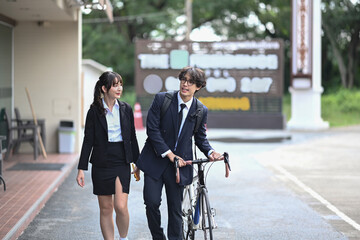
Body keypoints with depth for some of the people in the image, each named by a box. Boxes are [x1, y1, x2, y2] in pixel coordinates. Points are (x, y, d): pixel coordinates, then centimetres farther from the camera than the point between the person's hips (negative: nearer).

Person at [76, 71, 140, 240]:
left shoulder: (126, 109, 5)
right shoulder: (94, 111, -2)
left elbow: (132, 137, 11)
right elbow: (88, 141, -1)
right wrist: (81, 169, -5)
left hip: (122, 162, 1)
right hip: (101, 164, -1)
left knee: (121, 207, -11)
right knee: (105, 209, 6)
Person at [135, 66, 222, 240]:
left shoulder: (201, 111, 0)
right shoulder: (161, 99, -6)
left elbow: (200, 138, 11)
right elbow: (152, 129, -10)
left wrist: (210, 152, -11)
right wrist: (168, 154, -15)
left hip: (179, 163, 1)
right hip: (155, 160, -1)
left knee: (175, 209, 4)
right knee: (152, 202, -6)